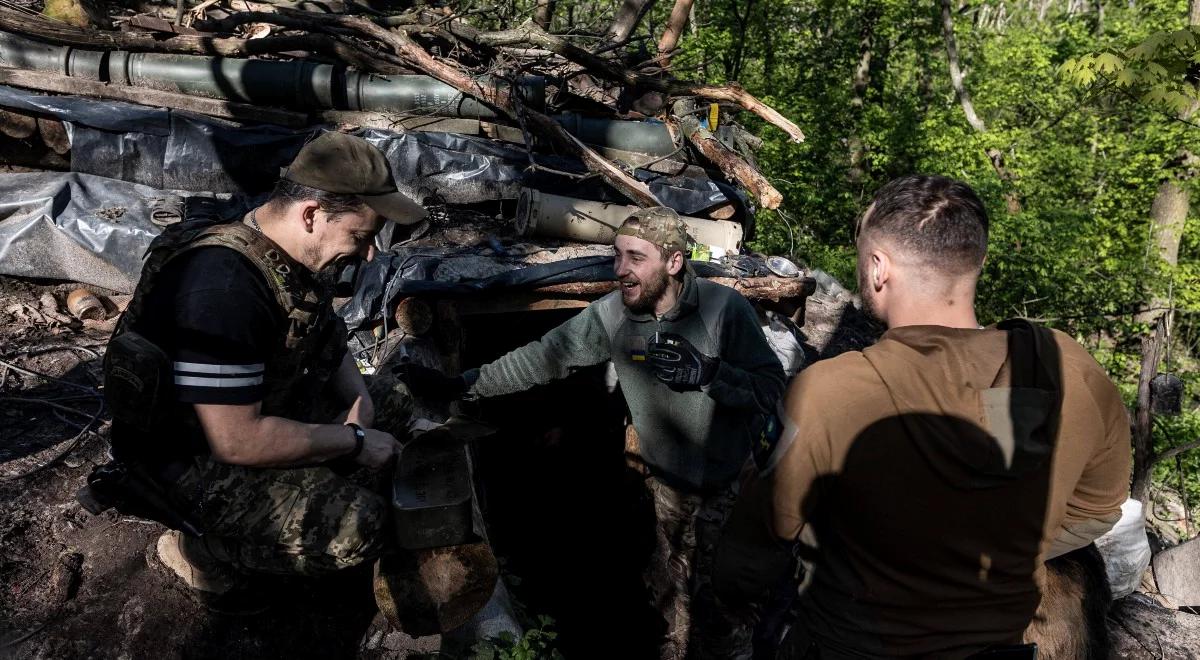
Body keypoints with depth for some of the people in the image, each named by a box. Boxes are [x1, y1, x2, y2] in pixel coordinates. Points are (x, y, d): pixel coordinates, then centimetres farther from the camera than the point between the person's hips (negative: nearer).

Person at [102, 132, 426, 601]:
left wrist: (358, 399, -1)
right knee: (357, 527, -23)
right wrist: (354, 442, -20)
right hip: (193, 459, -9)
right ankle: (203, 550, 0)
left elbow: (325, 338, 17)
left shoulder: (288, 255, -3)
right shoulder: (222, 286, -32)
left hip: (253, 412, 9)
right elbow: (239, 441, -31)